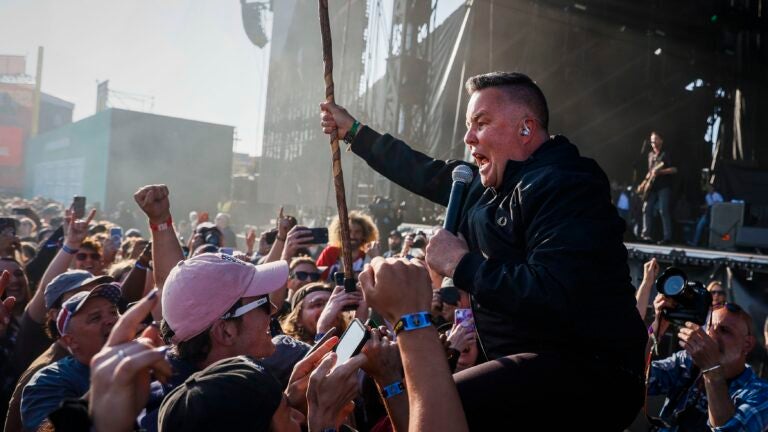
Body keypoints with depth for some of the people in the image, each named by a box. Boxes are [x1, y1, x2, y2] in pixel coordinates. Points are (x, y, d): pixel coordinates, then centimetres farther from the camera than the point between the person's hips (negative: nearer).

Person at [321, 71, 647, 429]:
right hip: (529, 363, 10)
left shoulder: (565, 186, -19)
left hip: (586, 375, -10)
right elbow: (426, 174, 27)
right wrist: (354, 131, 34)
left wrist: (461, 264, -21)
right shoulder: (489, 183, 12)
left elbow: (554, 298, -32)